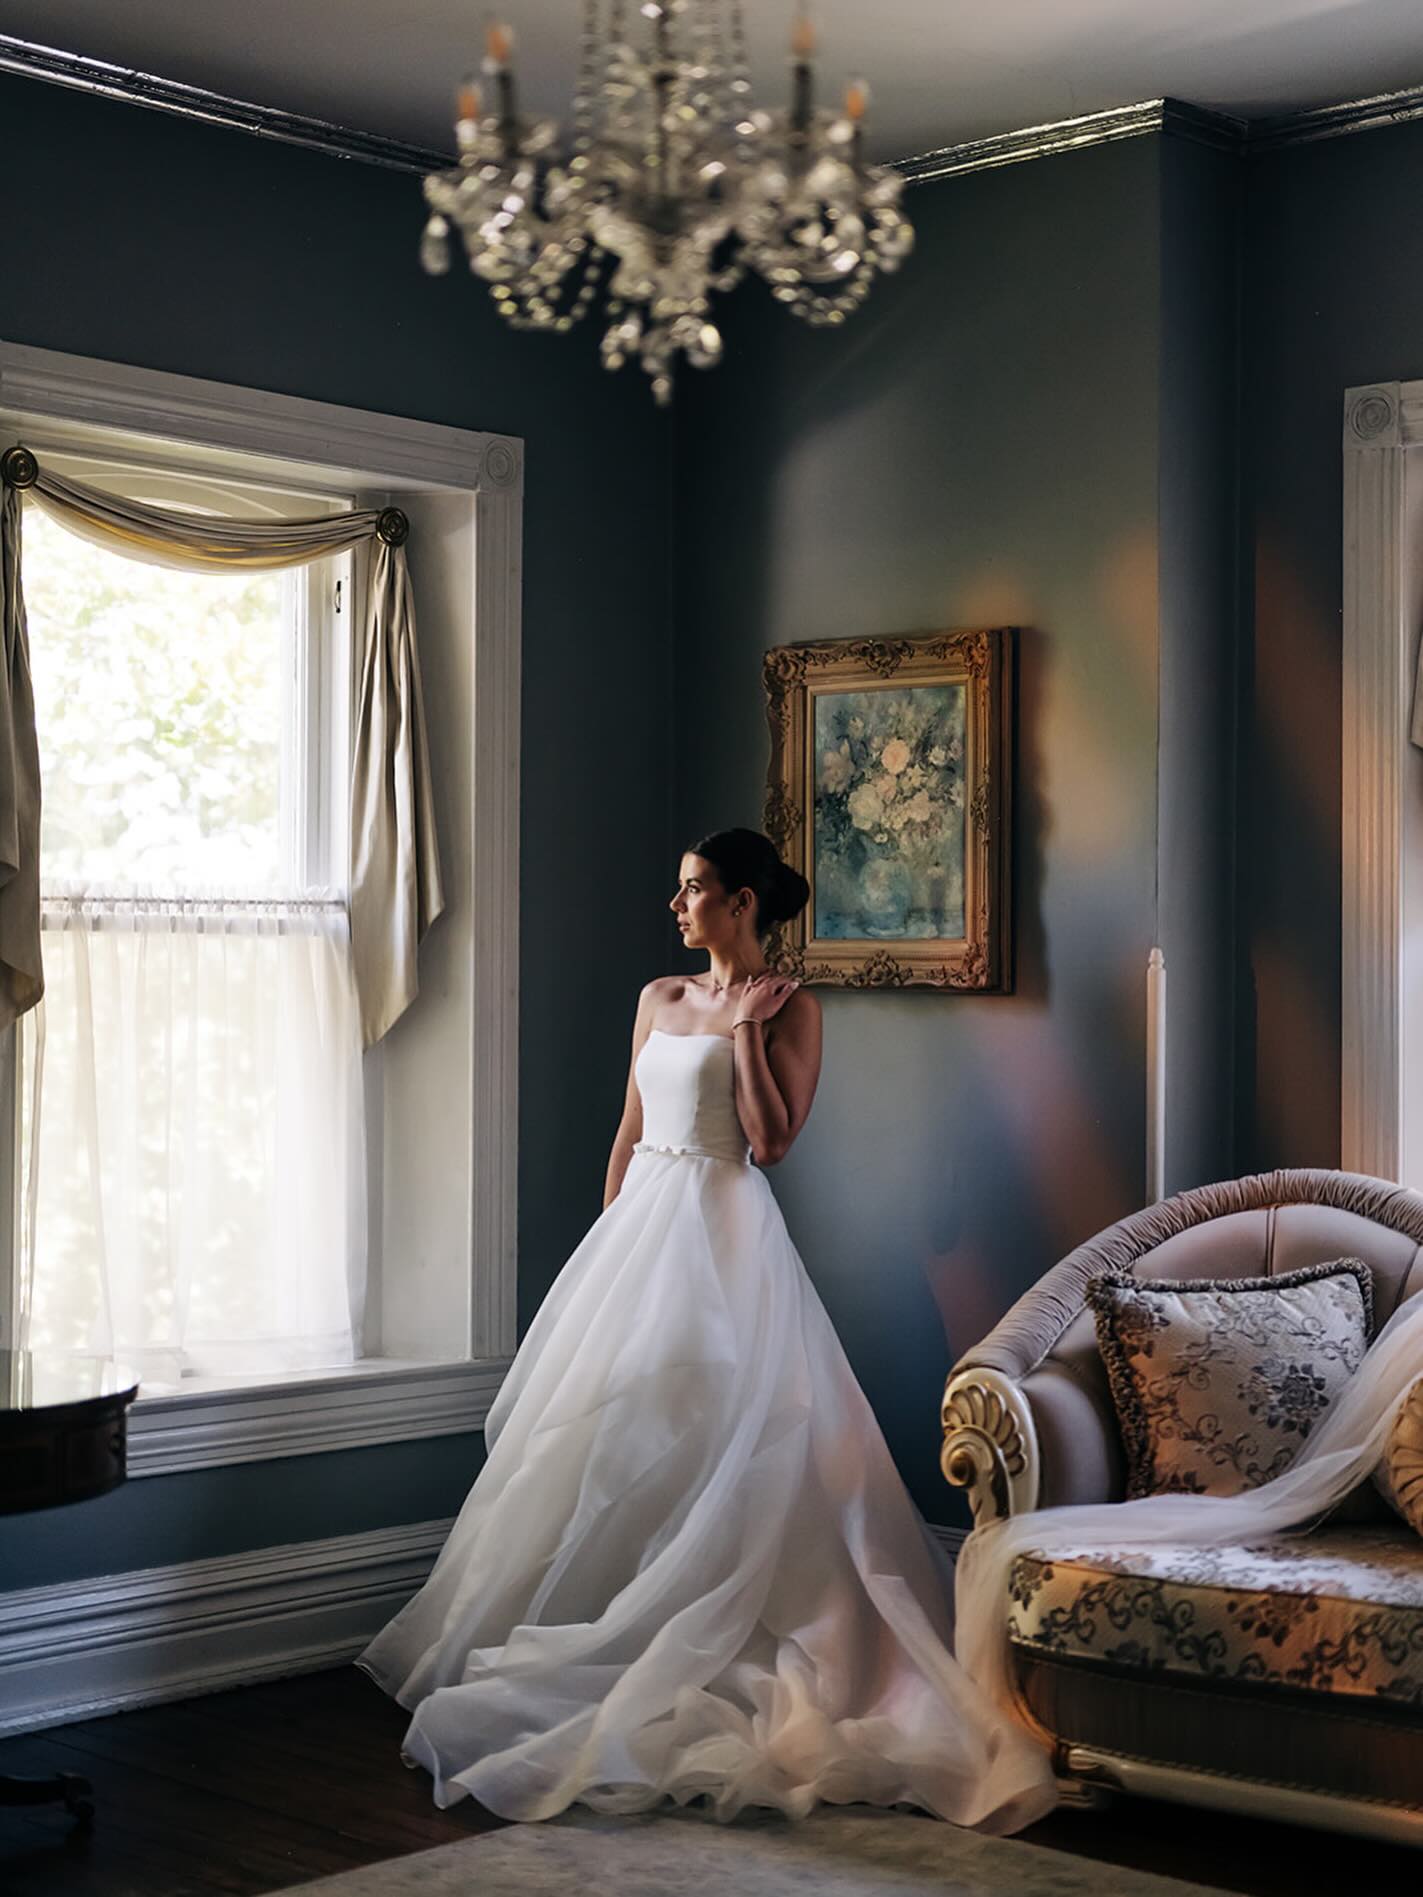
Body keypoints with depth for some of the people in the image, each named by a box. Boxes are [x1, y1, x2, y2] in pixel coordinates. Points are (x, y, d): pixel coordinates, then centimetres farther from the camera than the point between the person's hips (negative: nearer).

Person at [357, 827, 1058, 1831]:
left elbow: (771, 1140, -13)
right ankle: (599, 1649, 18)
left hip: (724, 1237, -7)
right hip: (638, 1229, 7)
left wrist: (745, 1029, -14)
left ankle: (706, 1669, 0)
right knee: (613, 1440, 8)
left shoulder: (788, 1006, -5)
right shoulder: (660, 998, 14)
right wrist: (609, 1248, 14)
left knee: (710, 1440, -7)